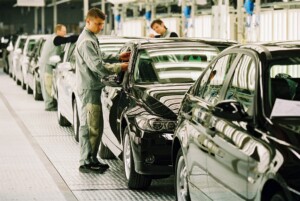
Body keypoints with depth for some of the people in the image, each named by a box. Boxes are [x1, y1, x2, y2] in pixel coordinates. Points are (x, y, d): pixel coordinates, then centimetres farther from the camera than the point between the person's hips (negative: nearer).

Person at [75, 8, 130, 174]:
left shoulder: (91, 39, 17)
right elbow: (97, 66, -23)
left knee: (96, 126, 14)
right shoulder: (86, 42, -17)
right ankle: (86, 162, -4)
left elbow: (100, 58, 26)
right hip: (88, 89, -10)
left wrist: (118, 57, 15)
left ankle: (92, 159, 20)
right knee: (90, 127, -8)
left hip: (93, 87, 10)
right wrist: (119, 67, -16)